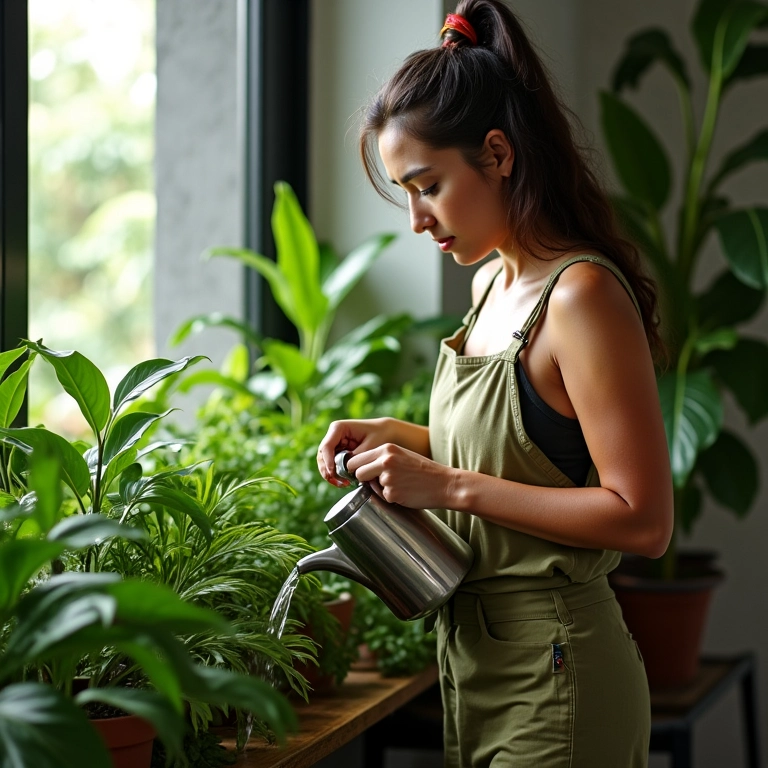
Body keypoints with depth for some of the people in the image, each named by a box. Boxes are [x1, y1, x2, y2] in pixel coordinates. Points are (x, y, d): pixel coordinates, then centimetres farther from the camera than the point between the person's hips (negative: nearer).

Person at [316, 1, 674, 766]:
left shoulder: (582, 296, -18)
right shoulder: (493, 282, 9)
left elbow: (641, 519, -21)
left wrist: (451, 486, -21)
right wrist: (399, 438, 5)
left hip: (553, 674, -8)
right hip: (479, 655, 9)